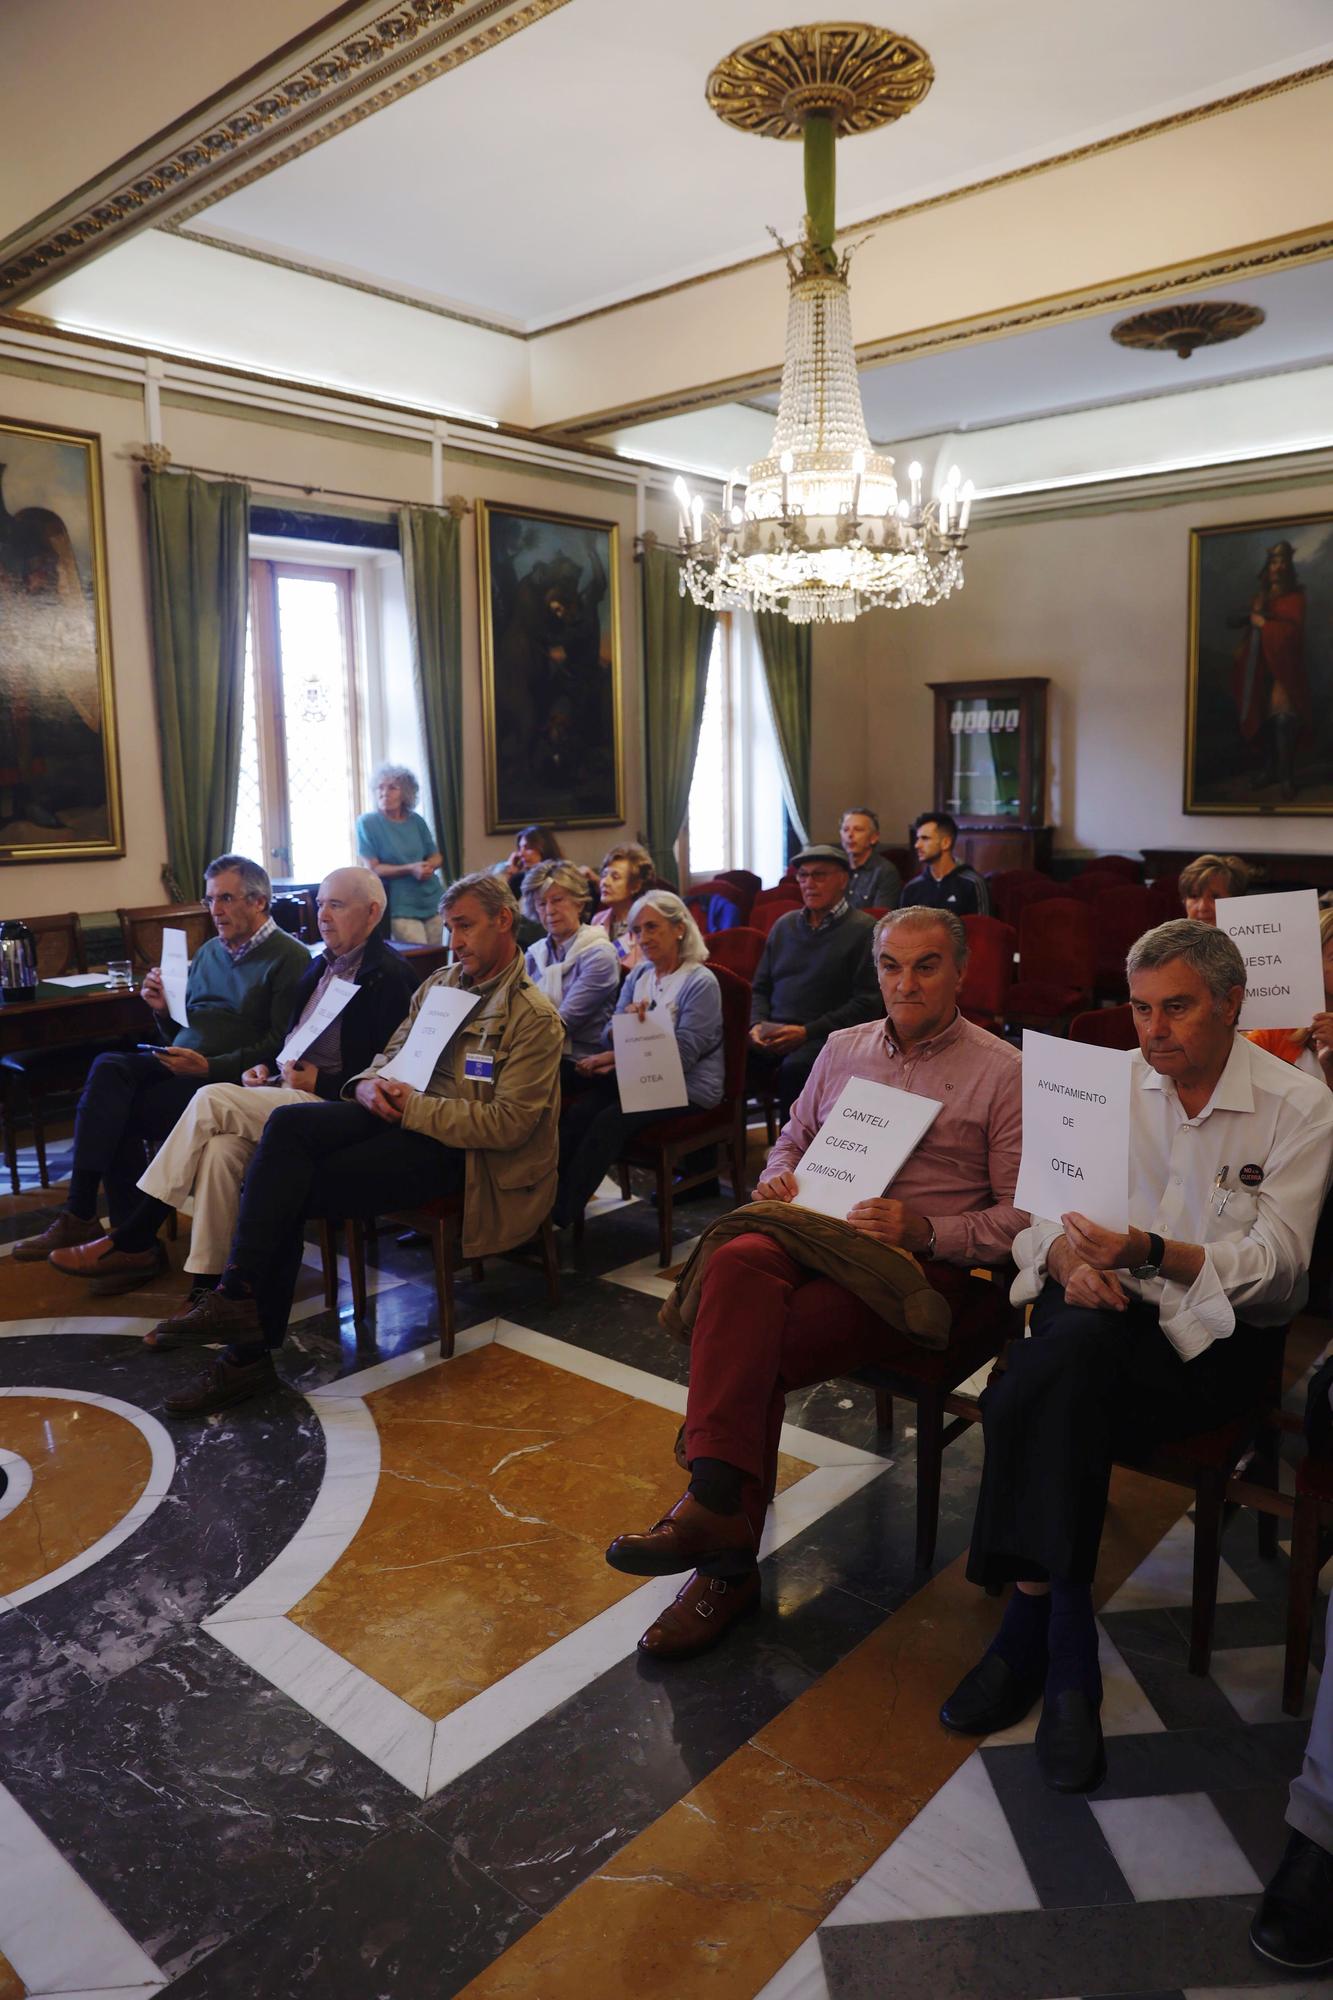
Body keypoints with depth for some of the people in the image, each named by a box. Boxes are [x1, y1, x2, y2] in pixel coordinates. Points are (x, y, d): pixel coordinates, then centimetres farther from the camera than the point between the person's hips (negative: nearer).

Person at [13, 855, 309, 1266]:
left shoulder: (289, 958, -4)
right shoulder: (209, 952, 22)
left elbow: (281, 1044, -13)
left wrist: (210, 1066, -20)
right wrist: (163, 1011, 3)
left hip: (228, 1078, -7)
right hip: (178, 1062, 7)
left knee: (117, 1115, -22)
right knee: (108, 1067, -23)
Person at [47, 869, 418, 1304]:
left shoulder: (389, 974, -8)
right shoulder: (321, 964, 19)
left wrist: (319, 1082, -14)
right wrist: (270, 1068, 7)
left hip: (333, 1105, -8)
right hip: (291, 1088, 8)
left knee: (212, 1100, -21)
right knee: (221, 1146, -23)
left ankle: (133, 1241, -11)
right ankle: (206, 1290, -20)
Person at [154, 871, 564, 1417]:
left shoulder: (535, 1018, -9)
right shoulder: (439, 983, 15)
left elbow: (508, 1125, -16)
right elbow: (391, 1054, 20)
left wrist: (413, 1106, -18)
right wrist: (369, 1084, -5)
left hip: (458, 1149, -7)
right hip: (406, 1110, 7)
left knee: (288, 1191, -17)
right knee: (289, 1122, -20)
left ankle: (250, 1354, -6)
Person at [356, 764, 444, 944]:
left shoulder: (416, 820, 6)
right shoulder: (367, 822, -6)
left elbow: (436, 856, 13)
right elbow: (372, 869, -10)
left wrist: (429, 866, -10)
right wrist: (410, 869, -21)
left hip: (431, 902, 5)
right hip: (401, 907, -5)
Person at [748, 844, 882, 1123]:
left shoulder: (863, 929, 2)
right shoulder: (784, 925, 21)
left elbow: (867, 1003, -6)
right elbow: (760, 987, 24)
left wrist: (807, 1032, -12)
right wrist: (757, 1023, 2)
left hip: (825, 1036, -5)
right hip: (773, 1034, 5)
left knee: (794, 1068, -36)